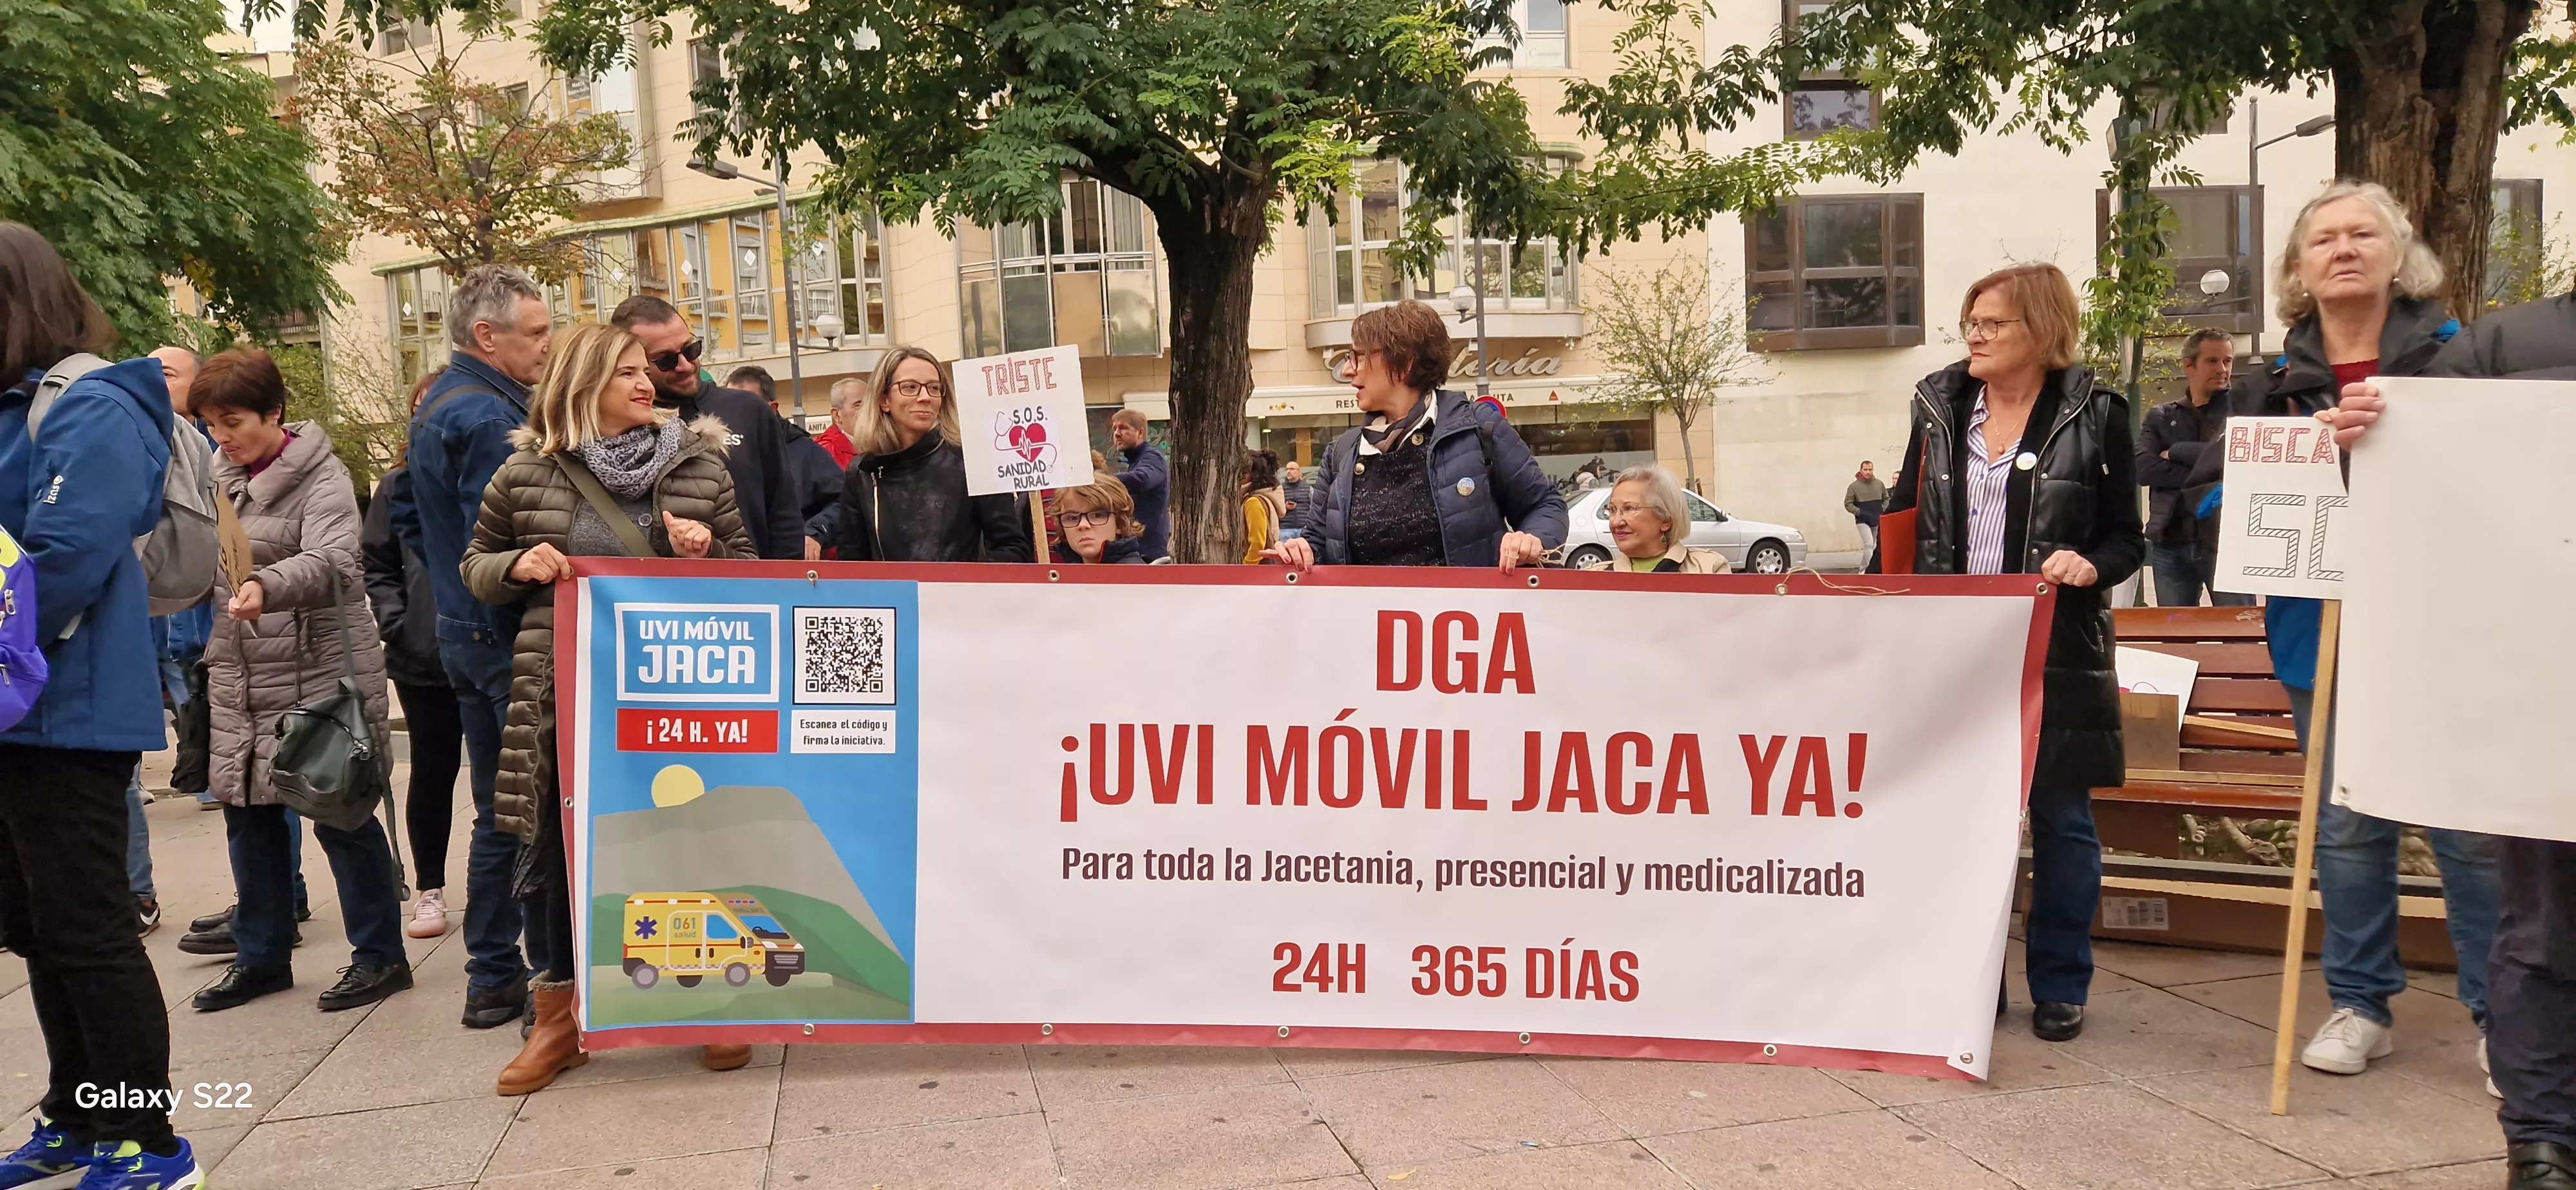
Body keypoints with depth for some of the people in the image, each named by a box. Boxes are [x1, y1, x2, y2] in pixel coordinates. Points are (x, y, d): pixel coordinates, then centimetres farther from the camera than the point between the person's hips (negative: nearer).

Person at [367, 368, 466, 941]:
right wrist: (396, 625, -3)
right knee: (433, 772, 12)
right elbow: (376, 566, 10)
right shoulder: (399, 485, 4)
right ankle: (430, 889, 23)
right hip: (423, 658, 2)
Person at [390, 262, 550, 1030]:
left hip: (462, 631, 10)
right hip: (511, 639, -10)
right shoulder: (490, 417, -18)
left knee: (498, 811, 16)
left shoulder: (436, 405, 14)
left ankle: (492, 979, 23)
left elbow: (405, 512, 22)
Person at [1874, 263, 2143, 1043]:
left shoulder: (2093, 414, -2)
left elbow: (2126, 538, 2)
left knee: (2061, 818, 6)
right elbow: (1904, 523, 13)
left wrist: (2092, 566, -19)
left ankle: (2060, 987, 19)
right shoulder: (1940, 406, 7)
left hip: (2055, 653, -3)